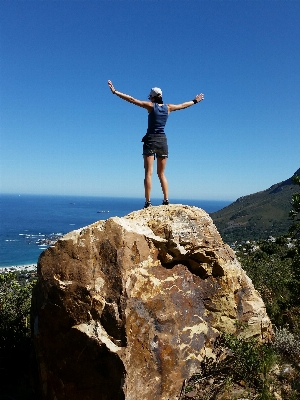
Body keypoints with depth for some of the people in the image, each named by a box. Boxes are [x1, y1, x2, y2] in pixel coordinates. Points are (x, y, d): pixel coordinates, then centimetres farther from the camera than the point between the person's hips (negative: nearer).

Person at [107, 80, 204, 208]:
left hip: (150, 140, -4)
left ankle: (148, 202, -12)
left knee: (148, 173, -6)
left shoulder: (150, 106, -2)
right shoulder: (168, 107, 9)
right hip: (162, 141, 4)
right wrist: (195, 101, 43)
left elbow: (132, 99, -6)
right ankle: (166, 200, 6)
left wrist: (115, 91, -3)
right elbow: (183, 105, 25)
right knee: (161, 174, 11)